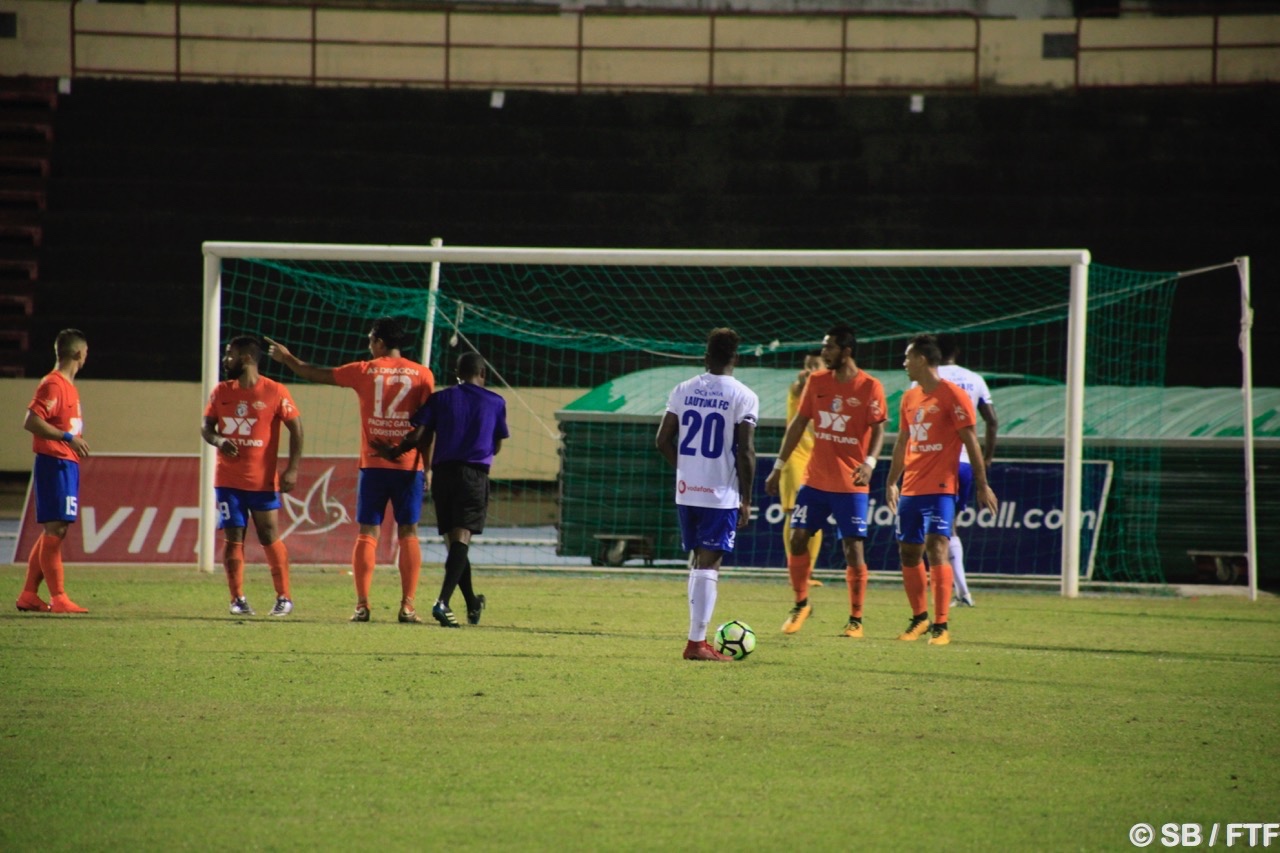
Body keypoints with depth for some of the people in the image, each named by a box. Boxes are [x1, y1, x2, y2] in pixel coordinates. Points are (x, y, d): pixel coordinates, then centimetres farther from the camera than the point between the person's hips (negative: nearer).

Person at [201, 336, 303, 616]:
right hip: (227, 479, 4)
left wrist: (292, 469, -11)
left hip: (263, 481, -4)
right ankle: (237, 599, 6)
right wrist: (218, 440, -13)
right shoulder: (221, 392, 7)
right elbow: (206, 426, 11)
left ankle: (284, 598, 10)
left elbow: (296, 428, -4)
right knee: (233, 538, 0)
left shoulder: (275, 393, -6)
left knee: (270, 538, 0)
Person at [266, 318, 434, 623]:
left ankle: (362, 605, -4)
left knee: (367, 534, 3)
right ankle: (408, 606, -4)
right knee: (408, 533, 2)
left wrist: (286, 358, 29)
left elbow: (316, 374, 13)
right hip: (409, 466, 0)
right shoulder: (422, 375, 2)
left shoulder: (364, 372, 3)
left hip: (373, 464, 0)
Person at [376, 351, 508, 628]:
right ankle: (443, 602, -30)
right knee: (461, 538, -11)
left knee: (454, 540, 14)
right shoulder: (495, 403, 8)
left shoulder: (440, 399, 7)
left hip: (443, 472, 2)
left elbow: (419, 436, -2)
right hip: (474, 475, -2)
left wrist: (393, 452, 13)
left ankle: (472, 605, 26)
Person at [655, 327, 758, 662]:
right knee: (709, 564, -4)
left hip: (686, 491, 4)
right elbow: (746, 452, -12)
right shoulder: (743, 397, -9)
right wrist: (746, 500, -4)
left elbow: (663, 440, 6)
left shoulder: (683, 390, 4)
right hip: (721, 494, -4)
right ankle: (697, 642, -7)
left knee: (699, 560, 17)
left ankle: (698, 637, 20)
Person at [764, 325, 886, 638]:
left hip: (851, 484, -4)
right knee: (797, 538, -1)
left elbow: (878, 429, -9)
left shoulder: (870, 387, -7)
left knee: (853, 548, -3)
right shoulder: (816, 382, 6)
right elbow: (798, 424, 12)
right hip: (815, 480, 4)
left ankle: (855, 620, 6)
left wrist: (869, 463, -26)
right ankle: (801, 605, 18)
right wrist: (779, 467, 10)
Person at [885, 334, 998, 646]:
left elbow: (971, 442, -8)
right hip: (910, 489, 8)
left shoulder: (952, 396, -8)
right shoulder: (909, 398, 14)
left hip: (940, 488, -8)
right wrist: (892, 482, 22)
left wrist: (982, 485, -9)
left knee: (936, 549, -15)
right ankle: (919, 618, 26)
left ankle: (941, 626, -15)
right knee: (908, 553, 11)